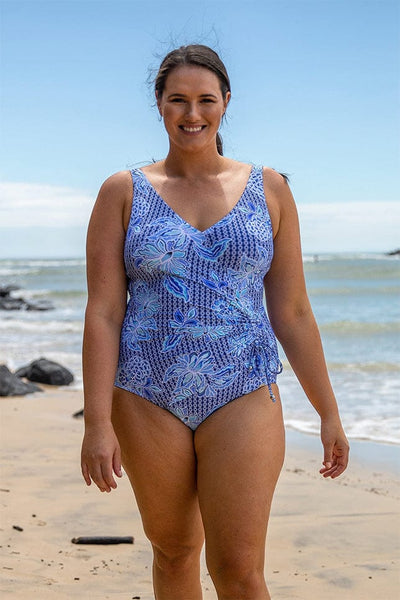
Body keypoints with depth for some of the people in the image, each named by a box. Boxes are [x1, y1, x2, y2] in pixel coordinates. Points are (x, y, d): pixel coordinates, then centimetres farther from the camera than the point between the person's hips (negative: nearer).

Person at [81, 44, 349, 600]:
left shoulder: (268, 190, 5)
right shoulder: (123, 193, 2)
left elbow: (293, 313, 7)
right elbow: (102, 313, -3)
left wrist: (329, 413, 6)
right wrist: (98, 422, -11)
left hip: (243, 397, 0)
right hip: (148, 399, 1)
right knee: (173, 550, 13)